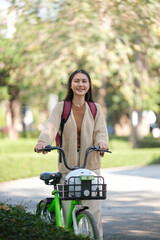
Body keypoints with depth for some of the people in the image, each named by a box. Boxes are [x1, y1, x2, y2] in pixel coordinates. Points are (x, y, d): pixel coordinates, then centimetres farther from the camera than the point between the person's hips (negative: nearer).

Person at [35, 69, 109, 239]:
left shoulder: (95, 109, 8)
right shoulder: (61, 107, 2)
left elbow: (101, 131, 0)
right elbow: (51, 126, -13)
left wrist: (101, 142, -25)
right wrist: (42, 141, -34)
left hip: (91, 164, 0)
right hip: (67, 165, 0)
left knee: (94, 211, -7)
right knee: (69, 212, 0)